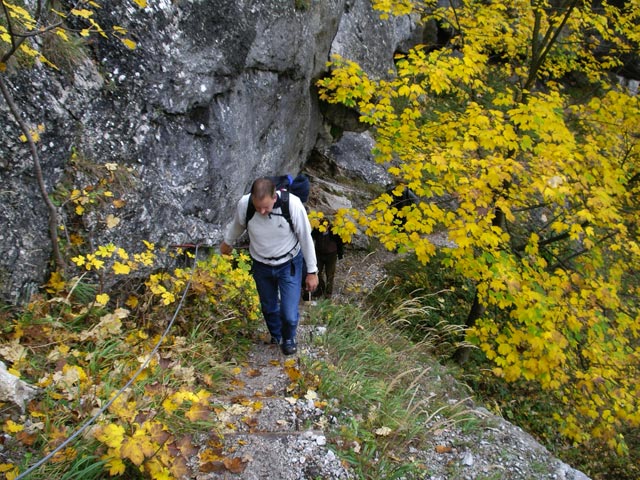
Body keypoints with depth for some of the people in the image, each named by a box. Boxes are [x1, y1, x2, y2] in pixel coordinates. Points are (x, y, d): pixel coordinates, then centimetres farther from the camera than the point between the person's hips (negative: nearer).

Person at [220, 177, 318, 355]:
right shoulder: (244, 204, -26)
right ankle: (276, 337, 52)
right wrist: (227, 243, 18)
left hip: (289, 264, -2)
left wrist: (312, 271, -10)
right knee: (269, 308, 19)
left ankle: (289, 338, 32)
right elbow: (237, 225, 0)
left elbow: (306, 238, -18)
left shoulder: (293, 204, -32)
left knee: (289, 313, -4)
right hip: (261, 265, 2)